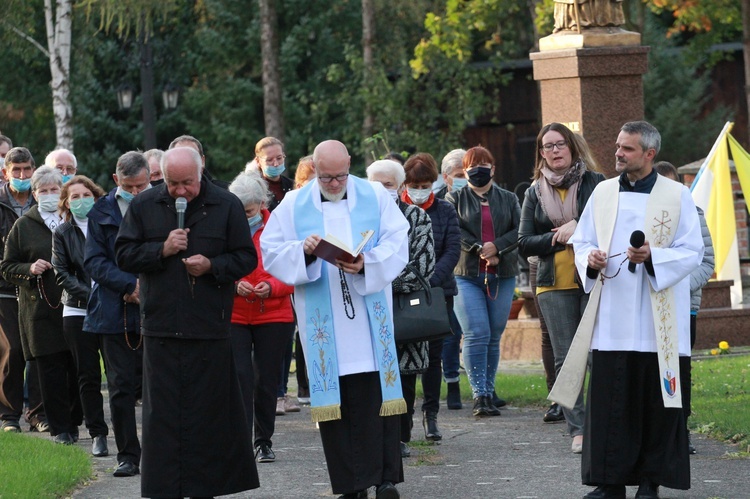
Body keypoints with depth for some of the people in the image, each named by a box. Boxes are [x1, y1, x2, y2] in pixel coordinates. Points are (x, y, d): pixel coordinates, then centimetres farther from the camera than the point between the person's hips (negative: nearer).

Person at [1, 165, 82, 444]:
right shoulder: (23, 227, 9)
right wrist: (30, 269, -9)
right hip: (41, 310, -1)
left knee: (77, 369, 1)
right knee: (51, 370, -4)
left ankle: (73, 423, 13)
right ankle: (59, 428, 1)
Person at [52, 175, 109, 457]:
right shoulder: (62, 233, 9)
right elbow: (62, 274, 3)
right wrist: (91, 296, -10)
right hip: (78, 312, 1)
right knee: (88, 376, 2)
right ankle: (97, 434, 7)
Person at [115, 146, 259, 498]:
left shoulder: (227, 205, 2)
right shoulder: (144, 206, 6)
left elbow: (246, 258, 4)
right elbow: (123, 254, 5)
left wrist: (212, 266, -13)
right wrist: (162, 250, -10)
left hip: (209, 328, -1)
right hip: (161, 327, 1)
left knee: (208, 412, 1)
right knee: (163, 413, 0)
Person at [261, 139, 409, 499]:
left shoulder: (376, 197, 5)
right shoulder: (293, 206, 7)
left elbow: (397, 244, -2)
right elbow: (272, 253, 3)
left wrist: (367, 264, -19)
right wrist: (303, 252, -16)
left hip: (370, 316, 0)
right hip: (322, 321, 0)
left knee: (376, 397, -4)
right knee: (334, 399, -1)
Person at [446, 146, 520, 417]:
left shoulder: (508, 199, 14)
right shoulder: (455, 199, 9)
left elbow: (520, 230, 2)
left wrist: (496, 247, -13)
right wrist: (479, 249, -16)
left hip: (502, 276, 3)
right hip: (466, 275, -3)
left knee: (494, 337, 5)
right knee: (477, 335, -12)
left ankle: (488, 390, 14)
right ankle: (480, 395, -14)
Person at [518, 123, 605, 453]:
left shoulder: (594, 182, 4)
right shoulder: (535, 192, 12)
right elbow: (524, 244, 8)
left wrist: (578, 227, -14)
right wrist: (561, 238, -6)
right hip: (554, 285, 3)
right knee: (565, 359, 0)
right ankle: (578, 430, 3)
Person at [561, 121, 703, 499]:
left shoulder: (677, 195, 1)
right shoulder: (603, 192, 12)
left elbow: (693, 251, -1)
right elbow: (581, 241, 17)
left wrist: (653, 257, -18)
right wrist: (590, 259, -6)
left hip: (658, 322, -3)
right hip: (611, 321, 3)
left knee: (656, 402, -2)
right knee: (608, 402, 0)